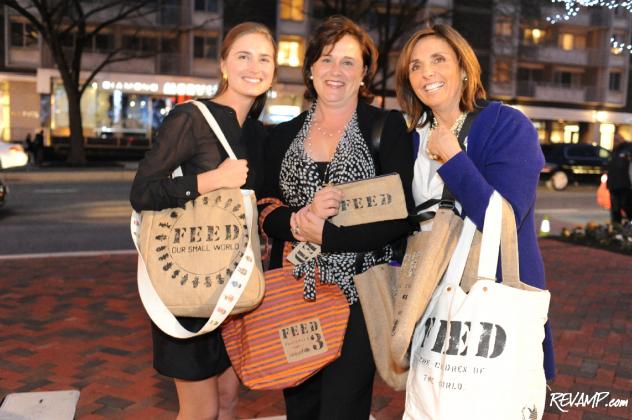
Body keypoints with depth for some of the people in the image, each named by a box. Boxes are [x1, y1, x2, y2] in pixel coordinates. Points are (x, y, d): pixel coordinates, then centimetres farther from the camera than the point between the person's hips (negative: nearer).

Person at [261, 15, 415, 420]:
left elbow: (400, 218, -10)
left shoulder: (387, 127, -2)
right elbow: (266, 215, 5)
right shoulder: (284, 135, 9)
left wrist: (324, 233, -15)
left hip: (358, 297, -3)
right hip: (293, 294, 4)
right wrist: (300, 219, -16)